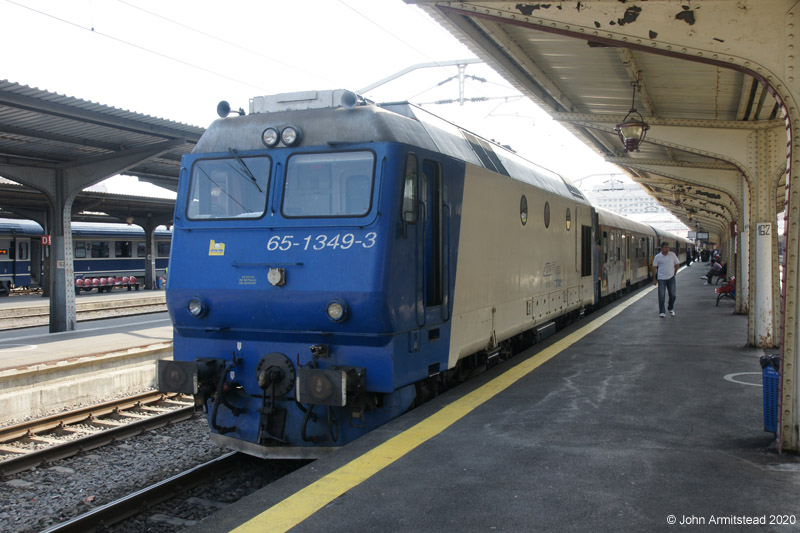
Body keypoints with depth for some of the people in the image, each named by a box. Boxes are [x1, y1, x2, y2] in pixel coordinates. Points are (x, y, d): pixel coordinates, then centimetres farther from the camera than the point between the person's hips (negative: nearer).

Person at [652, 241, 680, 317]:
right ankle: (662, 312, 9)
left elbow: (677, 264, 10)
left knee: (673, 295, 6)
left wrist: (674, 273, 6)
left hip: (671, 278, 2)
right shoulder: (657, 256, -5)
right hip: (661, 278, -2)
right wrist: (654, 279, 2)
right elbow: (654, 268, 1)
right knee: (661, 296, 0)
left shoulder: (672, 254, -1)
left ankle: (670, 308, 29)